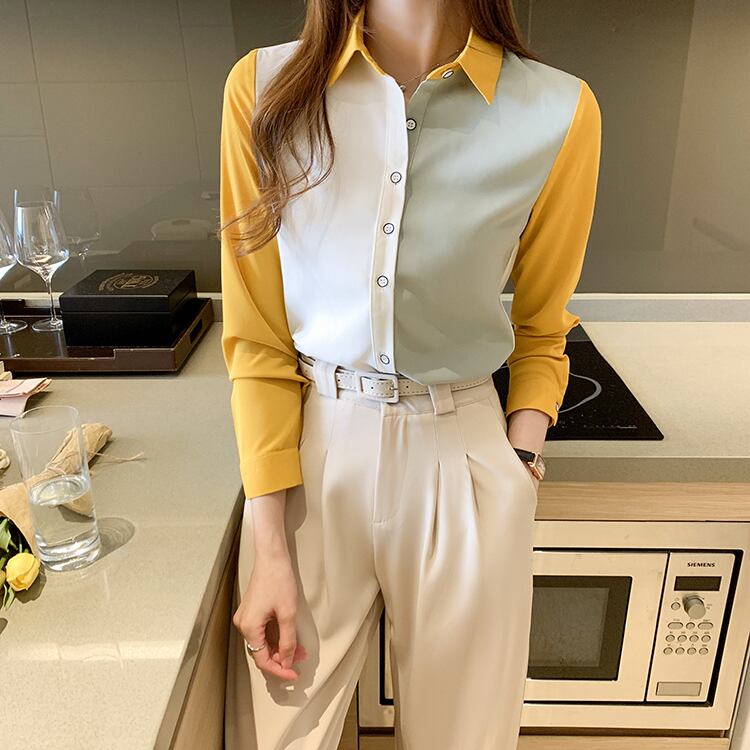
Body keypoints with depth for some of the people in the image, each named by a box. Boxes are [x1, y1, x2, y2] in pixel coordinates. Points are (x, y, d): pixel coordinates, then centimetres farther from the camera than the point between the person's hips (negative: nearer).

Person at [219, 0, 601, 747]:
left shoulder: (558, 114, -7)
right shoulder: (266, 86, -6)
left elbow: (540, 335, 6)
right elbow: (255, 337, -6)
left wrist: (520, 463, -5)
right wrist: (270, 551, -6)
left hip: (463, 459, 1)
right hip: (308, 445, 1)